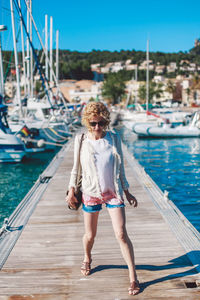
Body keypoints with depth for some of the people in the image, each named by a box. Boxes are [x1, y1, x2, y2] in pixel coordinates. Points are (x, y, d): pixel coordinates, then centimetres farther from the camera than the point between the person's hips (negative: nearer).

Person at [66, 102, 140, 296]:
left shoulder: (114, 139, -2)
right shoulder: (81, 140, -4)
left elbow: (120, 168, 5)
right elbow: (76, 167, 6)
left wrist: (127, 192, 7)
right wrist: (71, 190, 4)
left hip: (113, 193, 0)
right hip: (91, 194, 0)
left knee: (121, 234, -5)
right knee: (90, 235, 11)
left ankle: (133, 277, 4)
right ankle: (87, 259, 45)